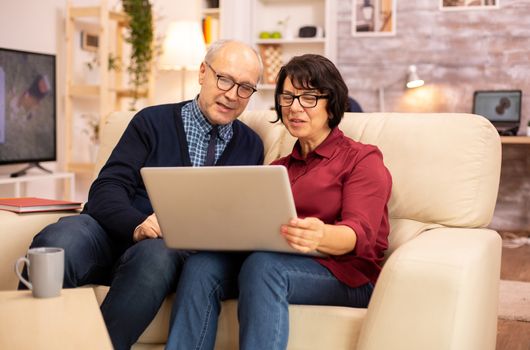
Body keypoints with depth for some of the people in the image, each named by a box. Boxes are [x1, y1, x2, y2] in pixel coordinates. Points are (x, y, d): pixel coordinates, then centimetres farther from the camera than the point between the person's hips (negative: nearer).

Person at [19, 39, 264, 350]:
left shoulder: (251, 145, 16)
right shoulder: (152, 122, 9)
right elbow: (106, 190, -1)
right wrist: (137, 225, -23)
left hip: (175, 247, 1)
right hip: (114, 232, 0)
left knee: (157, 255, -37)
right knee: (57, 242, -34)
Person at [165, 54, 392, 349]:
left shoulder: (363, 159, 8)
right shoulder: (279, 168, 26)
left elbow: (360, 233, -10)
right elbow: (257, 224, 12)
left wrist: (321, 236, -34)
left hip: (345, 273, -5)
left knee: (263, 265, -35)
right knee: (201, 264, -24)